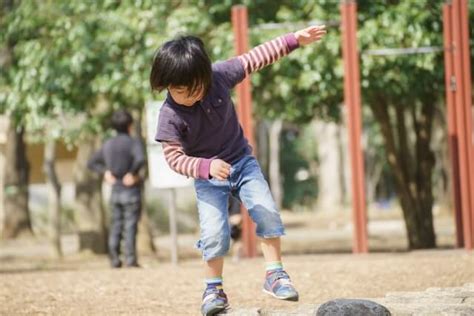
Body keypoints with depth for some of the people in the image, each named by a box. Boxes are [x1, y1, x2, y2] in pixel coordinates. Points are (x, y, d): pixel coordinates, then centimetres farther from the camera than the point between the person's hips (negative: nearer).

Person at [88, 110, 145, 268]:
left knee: (115, 226, 10)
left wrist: (105, 172, 10)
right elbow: (140, 159, -30)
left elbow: (91, 163, 16)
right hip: (131, 190, -5)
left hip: (115, 191, 5)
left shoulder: (108, 145, 8)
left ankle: (114, 259, 7)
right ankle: (130, 258, -6)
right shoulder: (133, 142, -10)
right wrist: (132, 173, -17)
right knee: (130, 226, -3)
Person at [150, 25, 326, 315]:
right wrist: (207, 167, -37)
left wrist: (295, 39, -9)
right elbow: (174, 157, -20)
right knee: (214, 233, -16)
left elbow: (254, 59, -8)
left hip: (242, 161, 2)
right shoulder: (170, 116, -23)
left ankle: (275, 274, -1)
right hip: (208, 176, -2)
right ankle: (214, 288, 5)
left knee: (267, 211, -16)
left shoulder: (218, 76, -18)